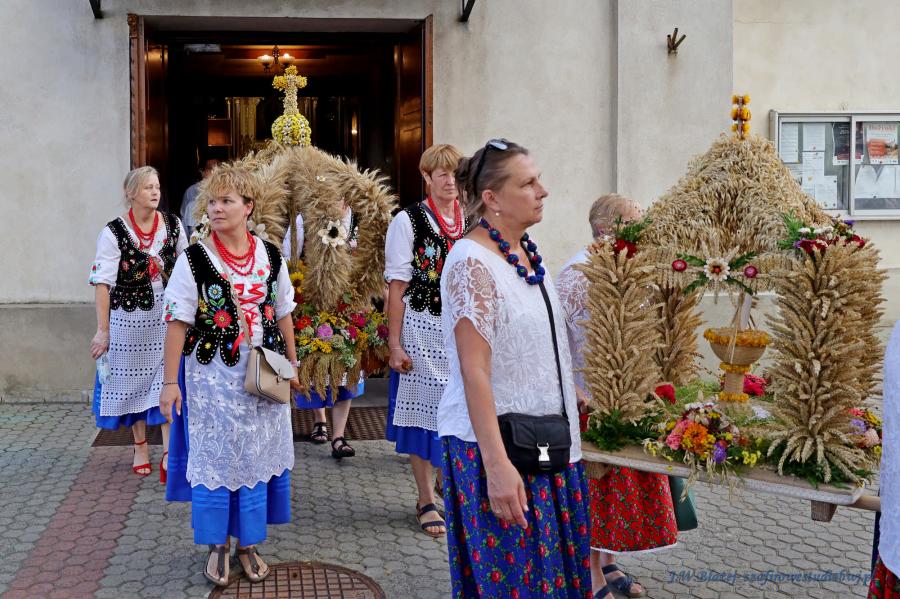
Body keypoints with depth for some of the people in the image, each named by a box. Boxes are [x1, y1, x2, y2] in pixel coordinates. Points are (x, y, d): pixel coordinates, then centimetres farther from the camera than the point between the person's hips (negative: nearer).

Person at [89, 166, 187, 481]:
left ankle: (169, 451, 1)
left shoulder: (173, 225, 1)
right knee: (135, 379, 10)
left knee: (167, 378, -3)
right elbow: (103, 282, -10)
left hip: (167, 315, 2)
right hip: (130, 317, -2)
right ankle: (140, 448, 26)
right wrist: (103, 330, -12)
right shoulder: (114, 232, -9)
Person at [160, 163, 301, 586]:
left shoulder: (270, 257, 2)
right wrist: (170, 382, -11)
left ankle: (249, 543, 24)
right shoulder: (194, 260, -7)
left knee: (257, 457, 9)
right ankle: (216, 544, 22)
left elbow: (283, 315, 10)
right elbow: (178, 323, -8)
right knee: (213, 456, 5)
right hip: (211, 374, -3)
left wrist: (292, 365, 11)